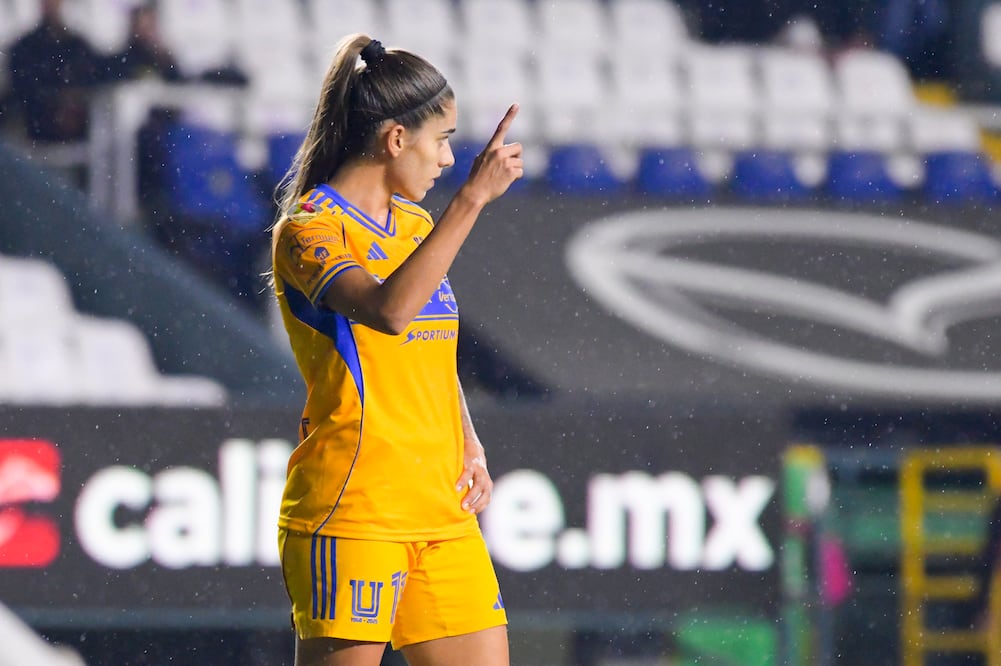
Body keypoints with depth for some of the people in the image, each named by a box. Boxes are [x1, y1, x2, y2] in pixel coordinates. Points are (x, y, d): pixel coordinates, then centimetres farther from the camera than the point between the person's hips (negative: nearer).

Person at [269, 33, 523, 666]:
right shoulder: (309, 229, -8)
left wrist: (469, 448, 10)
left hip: (444, 513, 7)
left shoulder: (417, 226, 18)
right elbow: (388, 309, -28)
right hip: (350, 514, -7)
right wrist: (473, 195, -30)